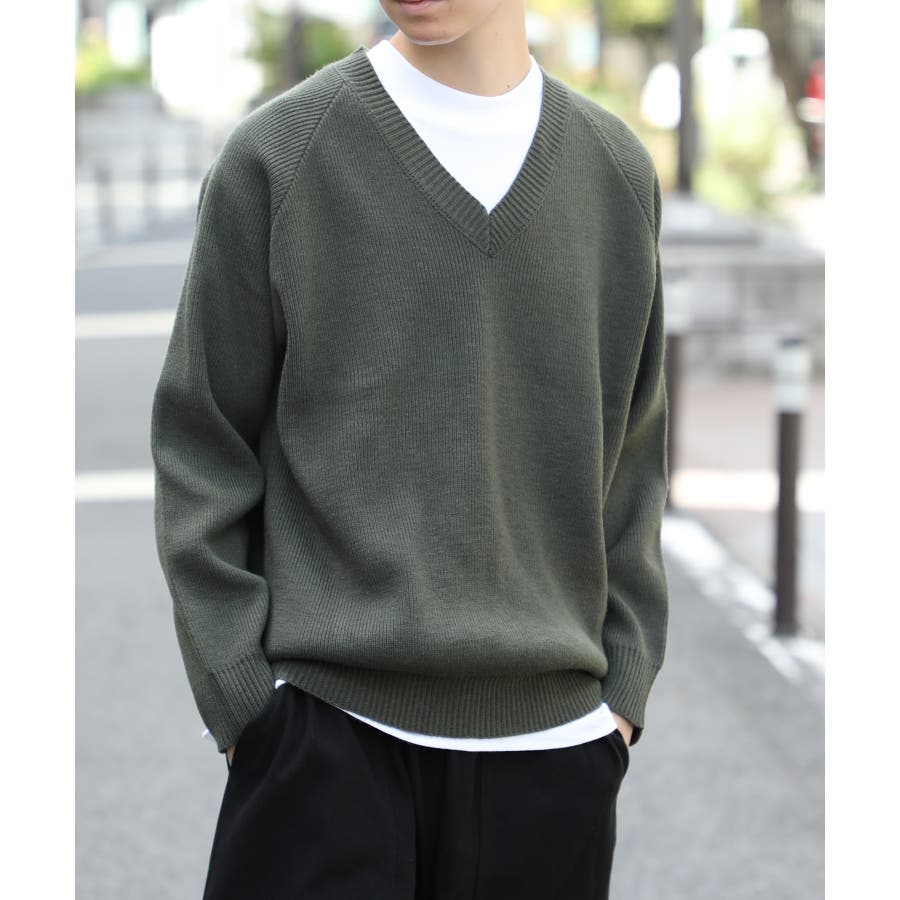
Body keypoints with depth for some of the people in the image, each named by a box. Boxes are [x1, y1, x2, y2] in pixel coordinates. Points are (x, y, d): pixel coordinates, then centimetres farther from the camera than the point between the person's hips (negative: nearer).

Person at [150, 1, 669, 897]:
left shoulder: (617, 171, 7)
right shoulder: (275, 156, -3)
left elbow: (632, 456, 12)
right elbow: (201, 449, 0)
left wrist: (625, 683, 6)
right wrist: (241, 694, -5)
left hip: (557, 737, 3)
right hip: (328, 731, -3)